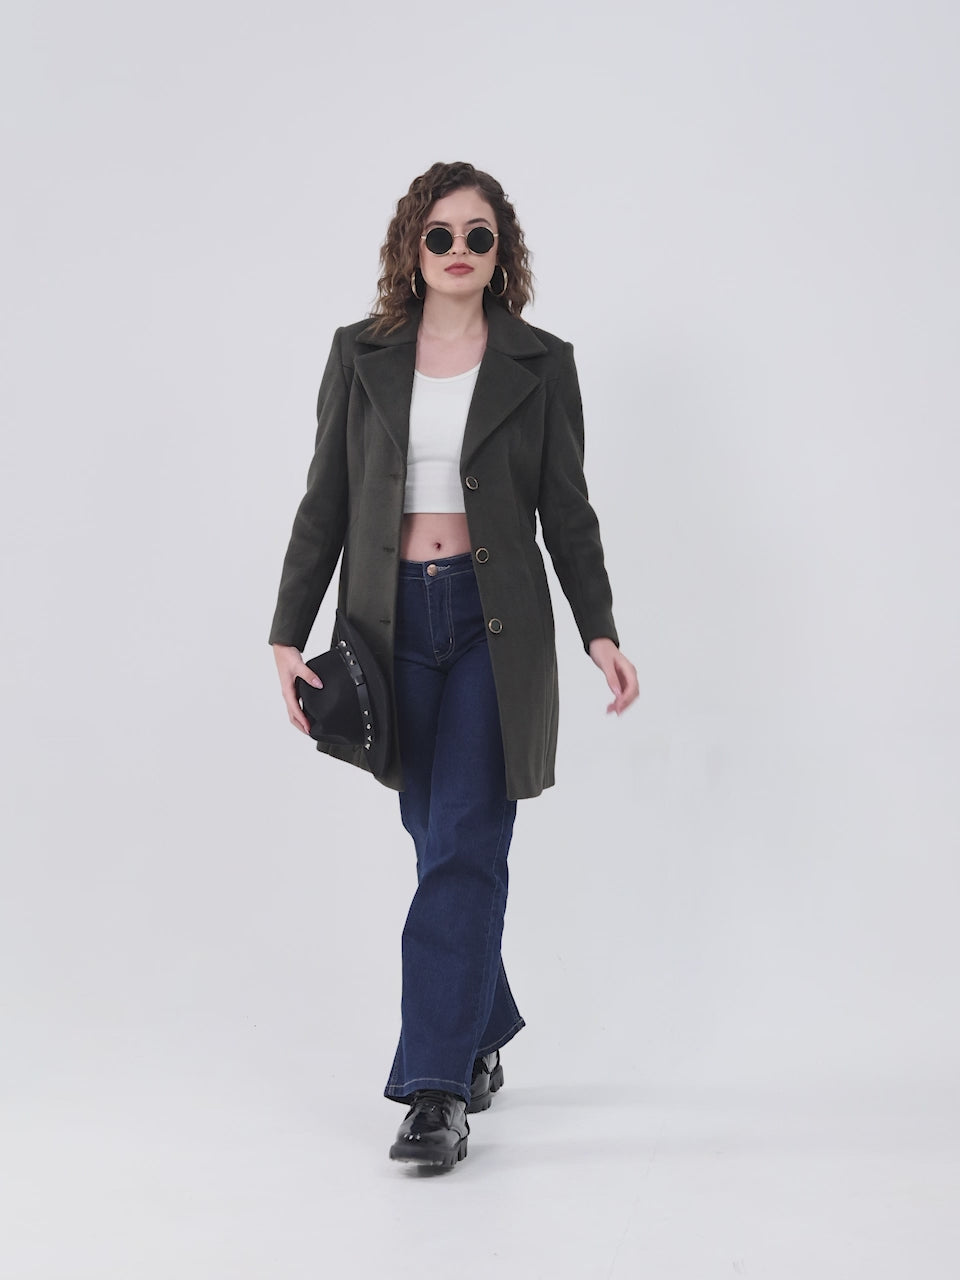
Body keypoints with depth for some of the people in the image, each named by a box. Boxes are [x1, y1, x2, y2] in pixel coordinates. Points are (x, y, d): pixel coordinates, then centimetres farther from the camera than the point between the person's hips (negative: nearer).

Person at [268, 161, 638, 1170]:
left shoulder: (540, 364, 3)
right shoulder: (361, 356, 7)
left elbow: (567, 511, 6)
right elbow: (325, 502, 7)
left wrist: (600, 631, -3)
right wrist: (289, 634, 0)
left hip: (494, 624, -2)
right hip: (393, 623, 2)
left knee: (462, 849, -9)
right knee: (440, 843, 10)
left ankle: (437, 1090, -7)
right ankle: (483, 1035, 29)